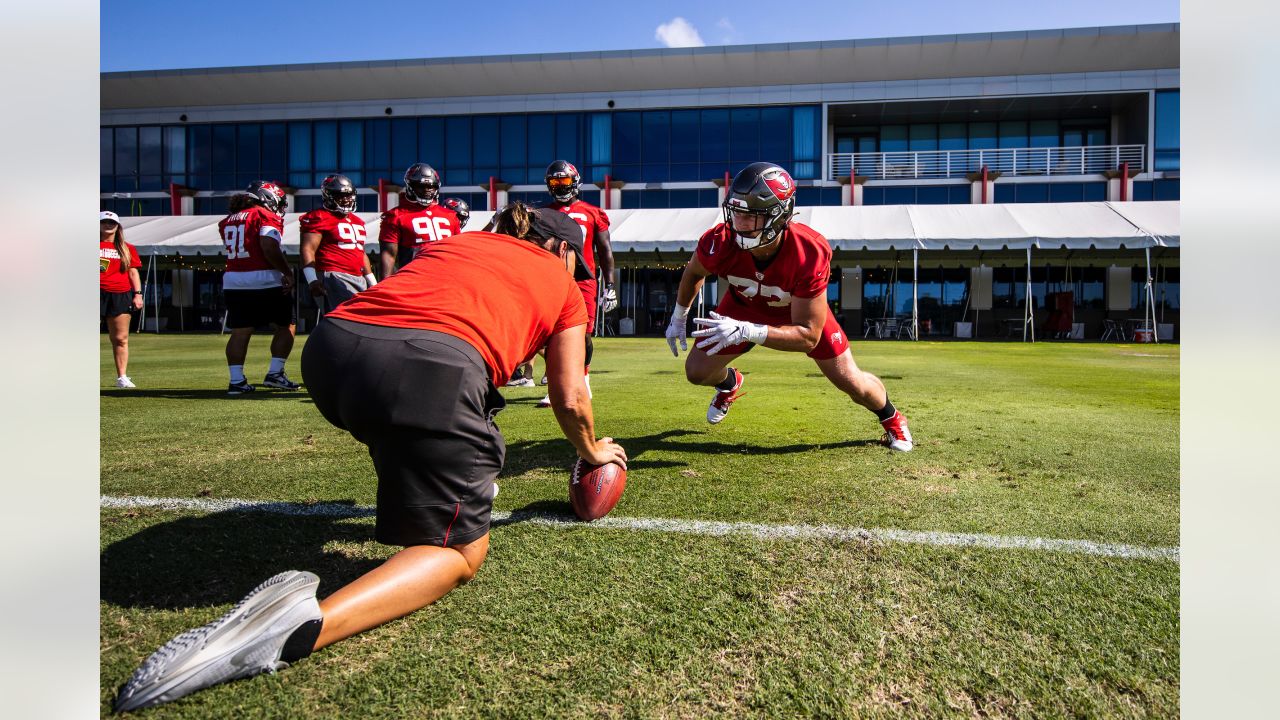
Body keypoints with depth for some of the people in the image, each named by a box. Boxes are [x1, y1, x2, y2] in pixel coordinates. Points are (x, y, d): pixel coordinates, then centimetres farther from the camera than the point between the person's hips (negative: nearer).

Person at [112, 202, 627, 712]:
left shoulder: (455, 241, 35)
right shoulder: (564, 285, 24)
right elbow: (570, 399, 21)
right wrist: (592, 451, 43)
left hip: (329, 349, 7)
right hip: (430, 372, -6)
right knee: (463, 552, 4)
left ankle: (459, 486, 43)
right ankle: (307, 622, -18)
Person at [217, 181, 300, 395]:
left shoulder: (227, 221, 17)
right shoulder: (266, 216, -5)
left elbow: (234, 251, 13)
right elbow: (269, 249, -17)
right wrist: (288, 272, -10)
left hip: (233, 283, 6)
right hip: (266, 281, -6)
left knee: (240, 332, 9)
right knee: (286, 326, 8)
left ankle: (236, 380, 7)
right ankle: (275, 373, 3)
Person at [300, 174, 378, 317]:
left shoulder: (357, 221, 22)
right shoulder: (319, 218, -3)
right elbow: (307, 249, -12)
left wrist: (372, 282, 26)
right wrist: (312, 280, -24)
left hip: (359, 279, 9)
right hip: (334, 277, -9)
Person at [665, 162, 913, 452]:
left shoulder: (810, 254, -42)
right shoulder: (719, 243, -35)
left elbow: (808, 336, -37)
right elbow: (694, 272, -7)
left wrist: (747, 332, -49)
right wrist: (678, 318, 2)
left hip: (804, 310, -2)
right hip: (744, 305, 2)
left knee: (851, 382, 0)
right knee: (697, 371, -3)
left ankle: (890, 417, 37)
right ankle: (729, 383, 36)